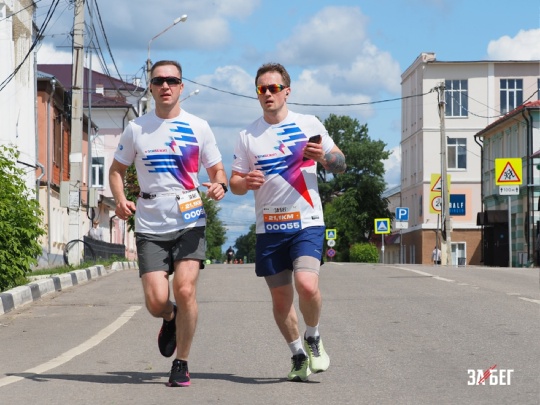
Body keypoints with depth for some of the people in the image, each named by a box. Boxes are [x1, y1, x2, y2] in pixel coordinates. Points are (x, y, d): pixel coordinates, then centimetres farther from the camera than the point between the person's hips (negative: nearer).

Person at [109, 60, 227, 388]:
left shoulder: (198, 127, 5)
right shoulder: (136, 129, 6)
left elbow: (217, 169, 12)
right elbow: (117, 170, 15)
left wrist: (220, 186, -12)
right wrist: (121, 200, -5)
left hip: (190, 223, -1)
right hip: (150, 228, 1)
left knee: (185, 290, -17)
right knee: (156, 302, -9)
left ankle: (182, 364, 0)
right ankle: (171, 319, 30)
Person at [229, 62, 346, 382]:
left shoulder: (309, 125, 3)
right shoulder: (248, 136, 6)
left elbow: (341, 165, 9)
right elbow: (234, 182, 9)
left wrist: (324, 156, -13)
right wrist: (245, 182, -15)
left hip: (307, 223, -2)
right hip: (268, 227, 2)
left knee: (307, 285, -22)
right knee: (281, 300, 6)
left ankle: (313, 339, 6)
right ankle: (299, 355, 28)